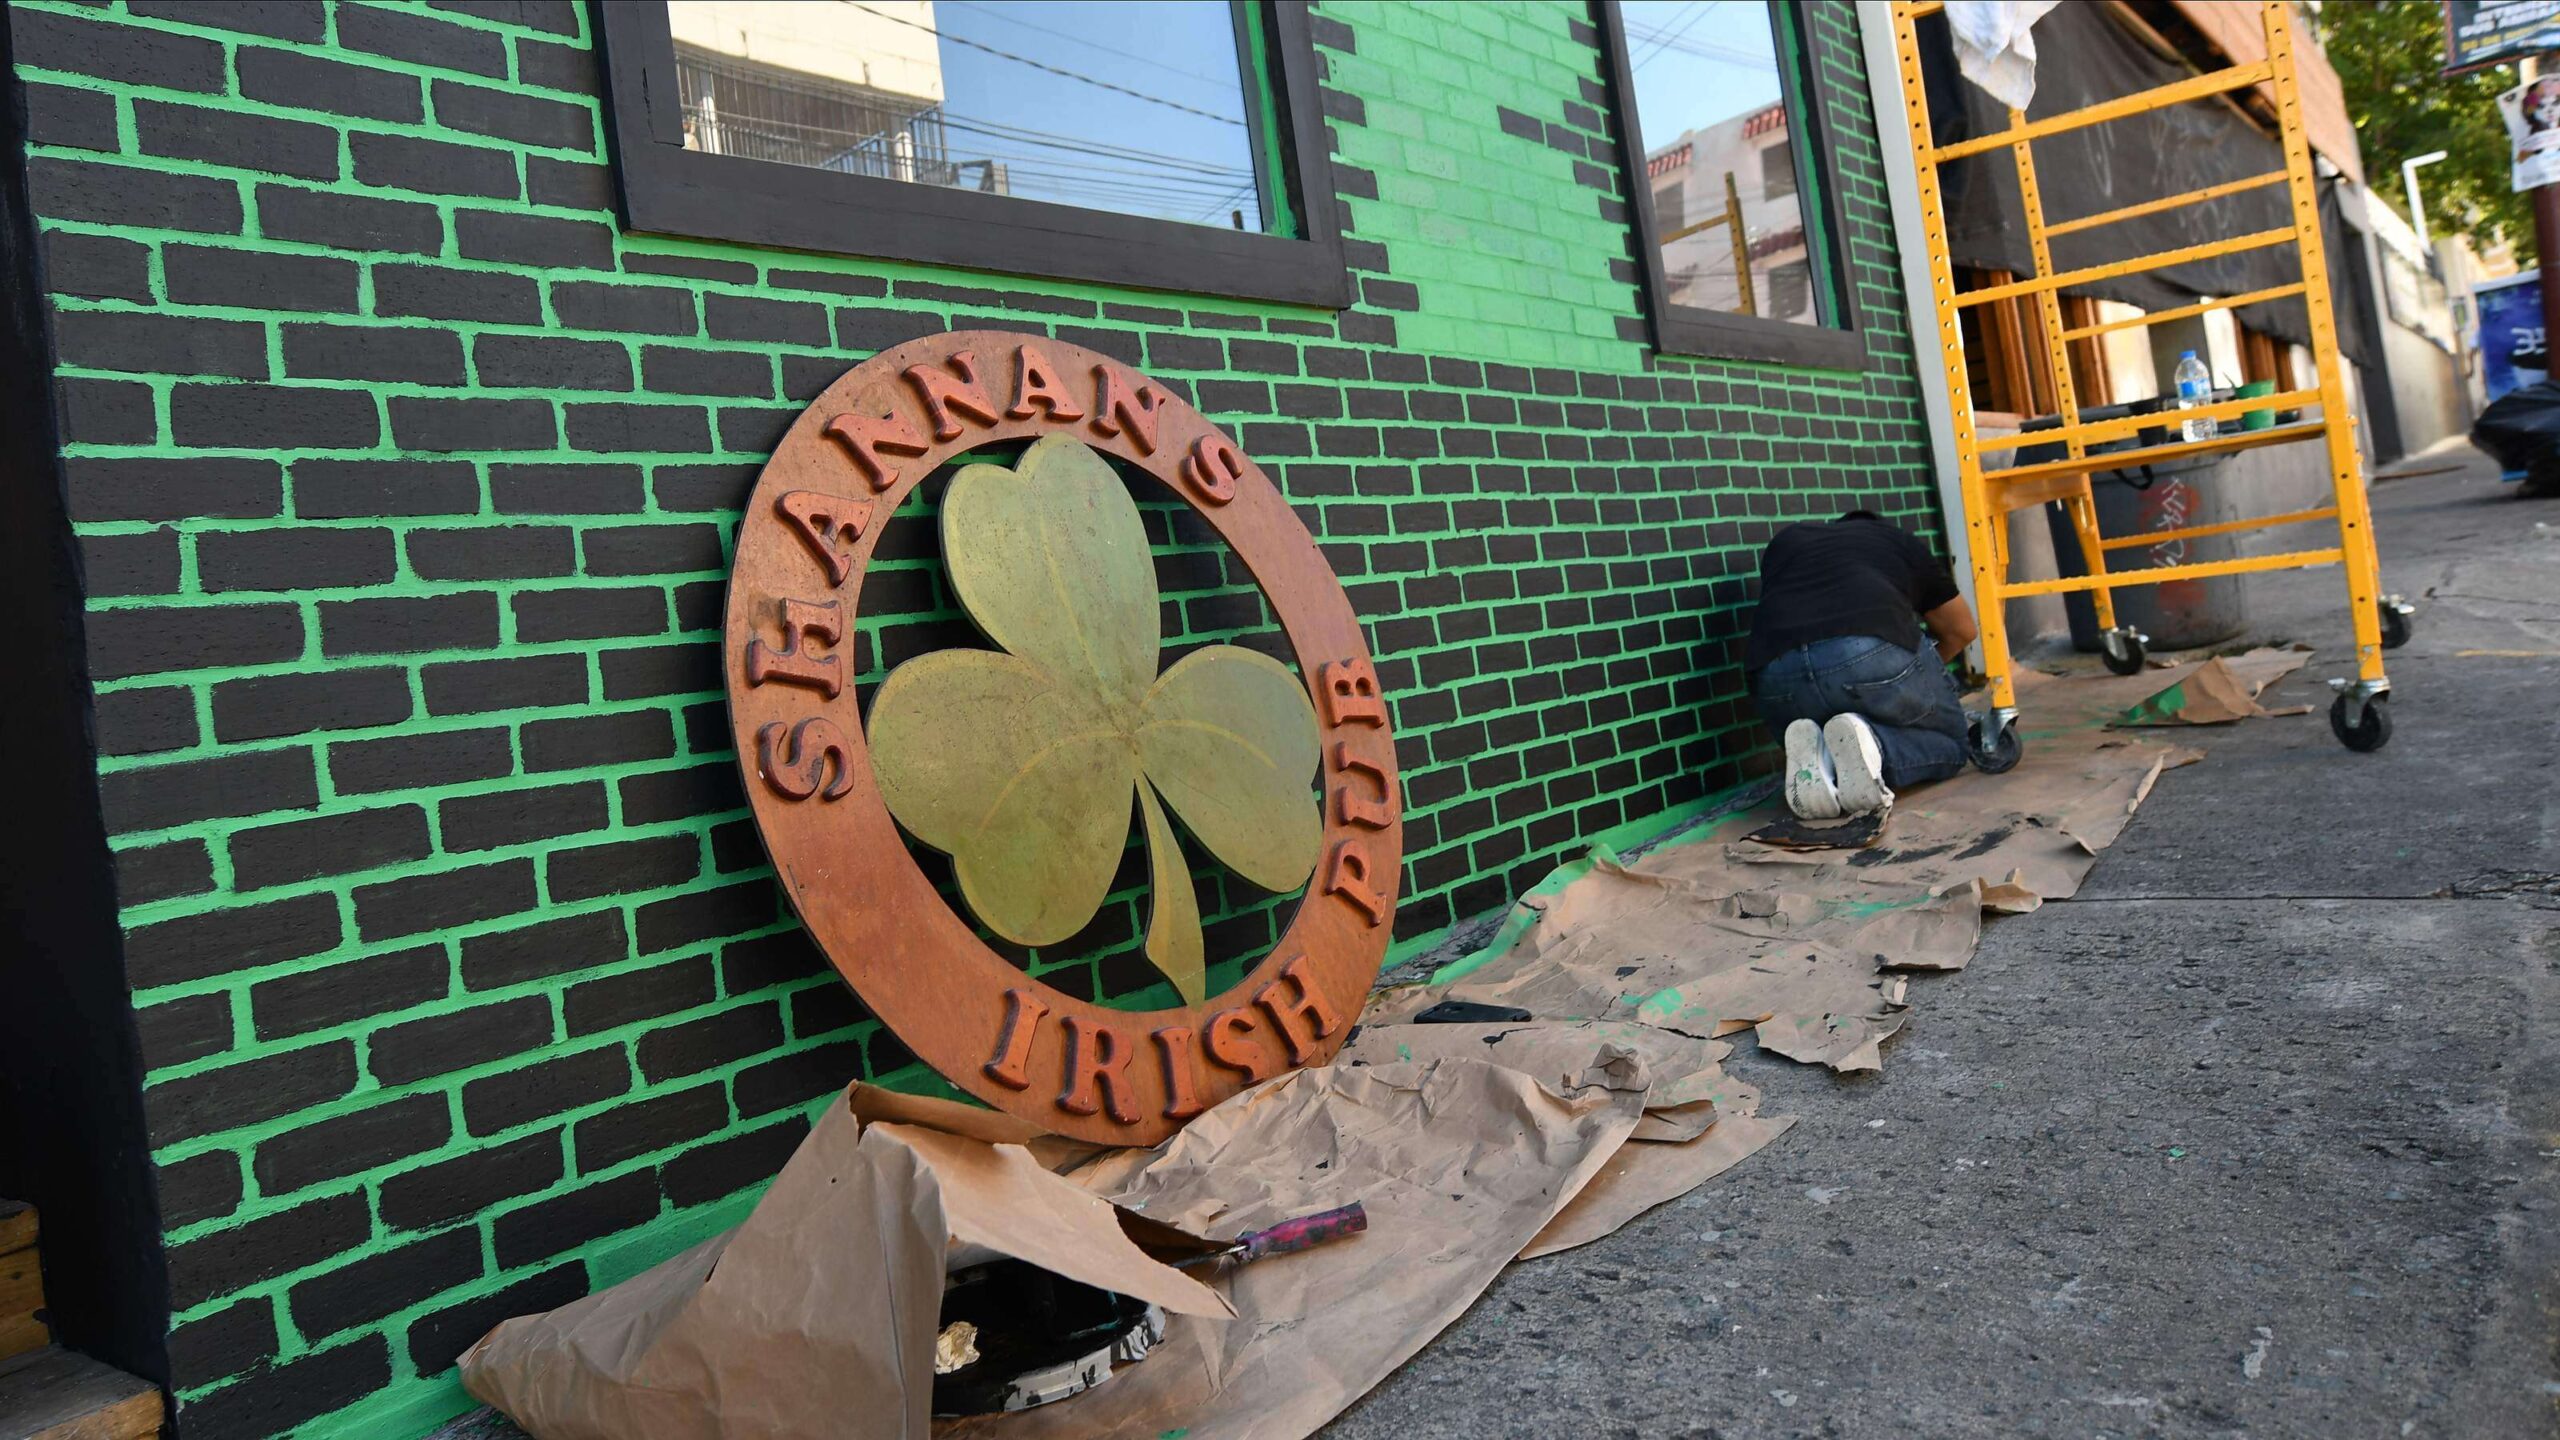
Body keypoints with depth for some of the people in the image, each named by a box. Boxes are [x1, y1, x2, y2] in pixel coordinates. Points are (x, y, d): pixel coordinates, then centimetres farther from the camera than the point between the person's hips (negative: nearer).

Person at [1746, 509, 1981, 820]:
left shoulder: (1785, 541, 37)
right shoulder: (1902, 541, 33)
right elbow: (1961, 629, 40)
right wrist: (1923, 667, 58)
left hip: (1775, 675, 3)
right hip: (1874, 655, -2)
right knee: (1950, 740, 22)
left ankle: (1818, 756, -6)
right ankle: (1872, 749, -10)